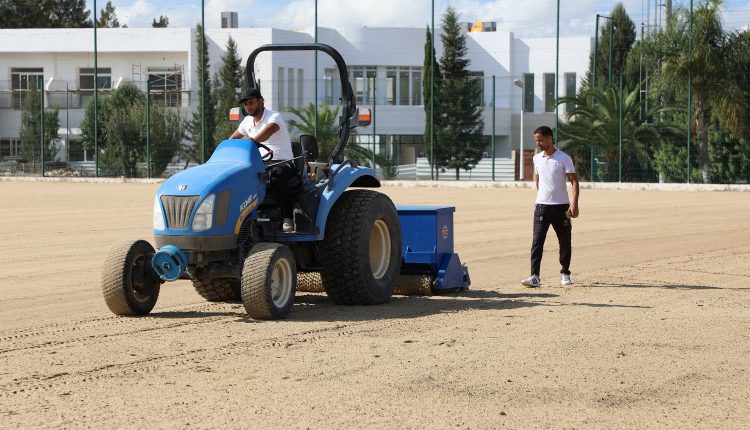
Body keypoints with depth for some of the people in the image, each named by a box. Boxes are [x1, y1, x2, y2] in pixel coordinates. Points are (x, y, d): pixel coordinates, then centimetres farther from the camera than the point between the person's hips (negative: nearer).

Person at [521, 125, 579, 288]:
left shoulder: (564, 158, -7)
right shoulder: (537, 158, 8)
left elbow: (574, 181, -8)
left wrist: (574, 203, -17)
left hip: (561, 206, -3)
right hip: (542, 206, 3)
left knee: (565, 242, 8)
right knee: (537, 241, -10)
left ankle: (565, 273, 24)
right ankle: (534, 276, -16)